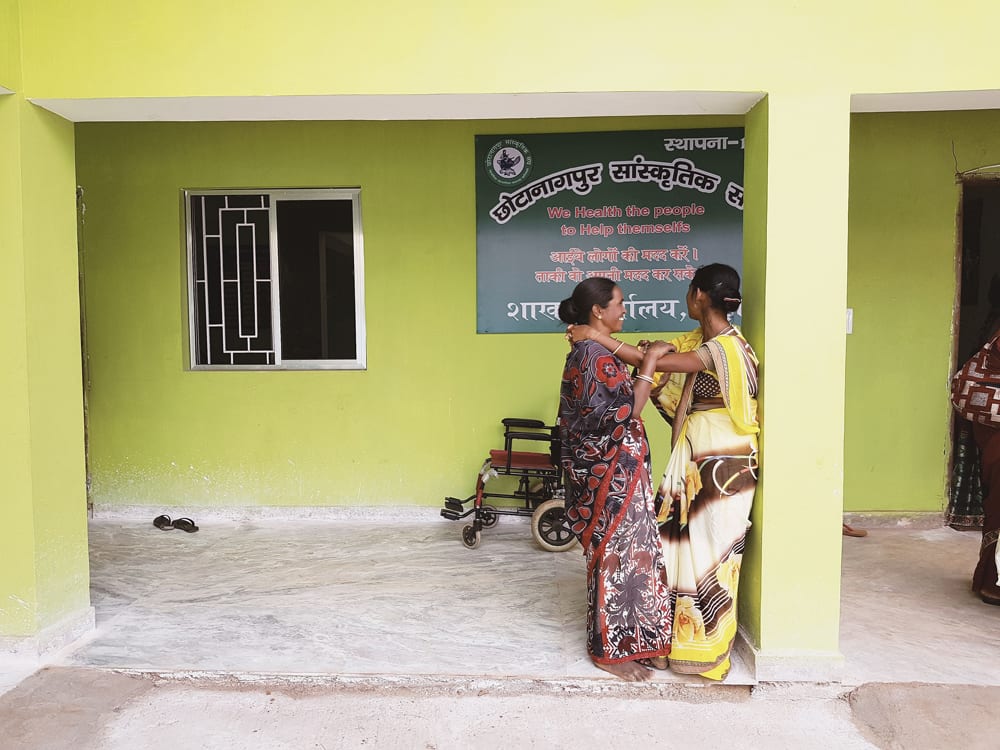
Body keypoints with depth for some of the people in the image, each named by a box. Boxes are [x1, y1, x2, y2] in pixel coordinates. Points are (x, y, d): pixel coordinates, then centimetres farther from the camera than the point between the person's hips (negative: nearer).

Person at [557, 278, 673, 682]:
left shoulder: (590, 351, 12)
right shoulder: (596, 355, -20)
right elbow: (628, 410, -21)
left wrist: (641, 365, 12)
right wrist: (648, 363, -17)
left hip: (608, 468, 10)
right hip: (610, 471, -10)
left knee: (618, 553, 17)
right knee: (615, 555, 1)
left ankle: (632, 640, 31)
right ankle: (611, 650, 16)